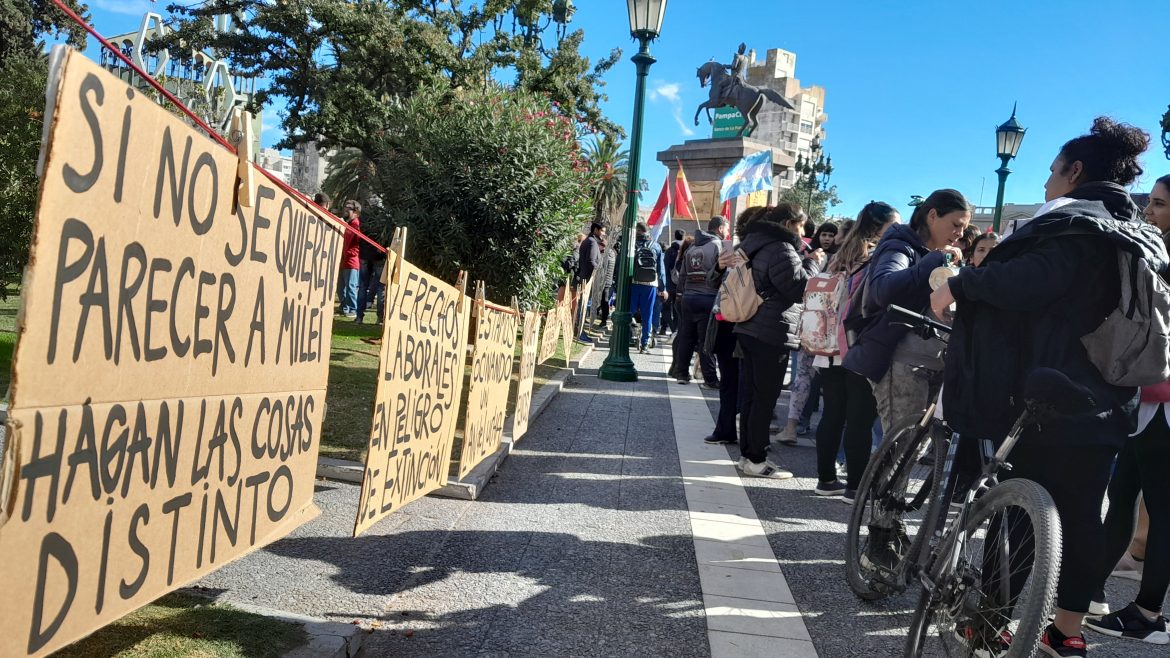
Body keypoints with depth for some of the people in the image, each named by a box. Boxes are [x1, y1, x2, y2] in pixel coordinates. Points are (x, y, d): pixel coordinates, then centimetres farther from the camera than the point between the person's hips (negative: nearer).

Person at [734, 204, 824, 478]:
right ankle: (756, 460, 2)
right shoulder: (780, 249, -16)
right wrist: (813, 263, -2)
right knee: (765, 399, -3)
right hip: (772, 334, -10)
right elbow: (799, 289, -16)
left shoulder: (757, 244, 15)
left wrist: (804, 262, 16)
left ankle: (748, 454, 18)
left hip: (751, 330, 10)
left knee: (752, 395, 12)